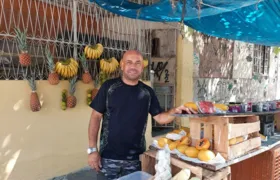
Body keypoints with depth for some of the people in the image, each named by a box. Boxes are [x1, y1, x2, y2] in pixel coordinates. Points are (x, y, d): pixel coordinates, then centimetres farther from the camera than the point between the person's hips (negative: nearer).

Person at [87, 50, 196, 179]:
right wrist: (92, 149, -9)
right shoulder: (109, 87, -5)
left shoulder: (147, 92, 3)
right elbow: (96, 117, -5)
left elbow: (160, 118, 3)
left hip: (135, 157, 3)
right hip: (109, 156, -2)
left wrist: (175, 111, -17)